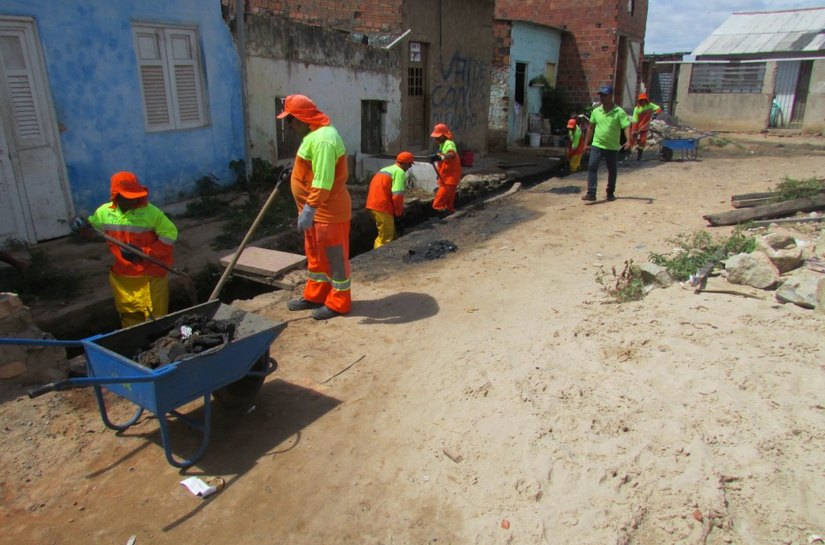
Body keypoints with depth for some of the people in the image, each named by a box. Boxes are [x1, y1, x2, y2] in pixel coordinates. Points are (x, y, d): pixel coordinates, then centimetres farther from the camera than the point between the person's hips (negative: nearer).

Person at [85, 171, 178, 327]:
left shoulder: (150, 212, -18)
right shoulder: (104, 212, -4)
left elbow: (170, 233, -15)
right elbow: (91, 228, 16)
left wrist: (144, 251, -21)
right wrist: (82, 225, -9)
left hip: (149, 276, -4)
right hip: (121, 276, 5)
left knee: (155, 318, 6)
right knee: (129, 317, 21)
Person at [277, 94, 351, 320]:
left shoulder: (323, 138, -23)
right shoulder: (315, 134, 13)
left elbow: (323, 180, -30)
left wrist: (309, 209, -31)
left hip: (328, 211, -11)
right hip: (317, 210, 11)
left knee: (334, 256, 1)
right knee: (315, 254, 19)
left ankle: (339, 303, 14)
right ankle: (314, 295, 33)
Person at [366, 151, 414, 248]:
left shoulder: (386, 169, 23)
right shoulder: (399, 172, -7)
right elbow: (397, 195, -17)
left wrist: (396, 211, 23)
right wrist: (399, 212, -4)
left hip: (374, 205, 10)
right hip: (382, 207, -10)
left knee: (391, 234, 19)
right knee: (386, 239, -4)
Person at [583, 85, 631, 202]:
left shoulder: (619, 112, -9)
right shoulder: (596, 111, 3)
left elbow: (626, 126, -15)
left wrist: (628, 141, -31)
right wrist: (587, 143, 14)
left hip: (612, 147, -2)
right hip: (597, 145, 2)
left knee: (612, 171, 10)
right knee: (592, 167, -13)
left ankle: (610, 193, 26)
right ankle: (591, 193, -15)